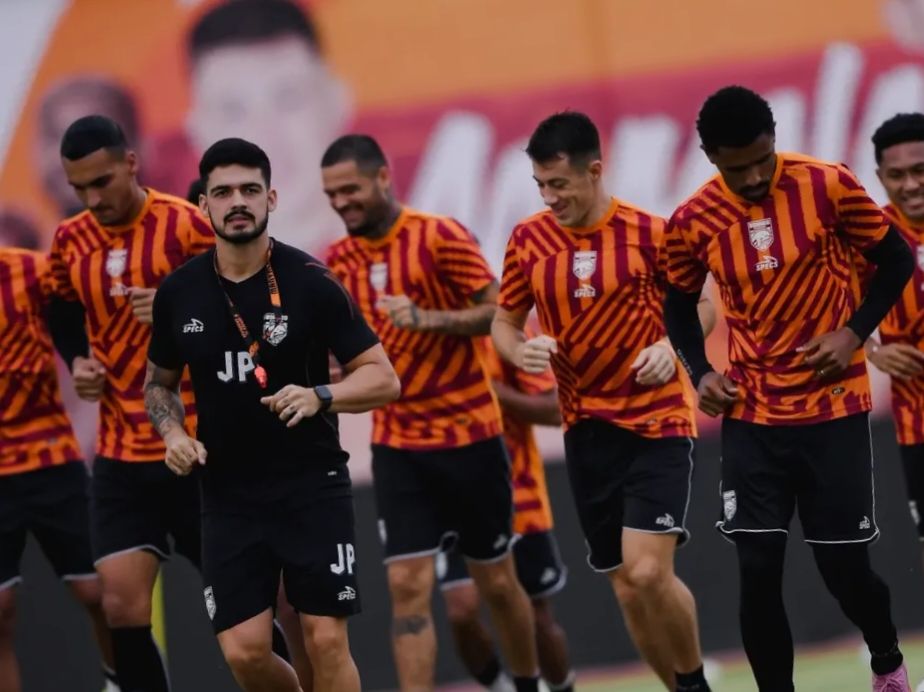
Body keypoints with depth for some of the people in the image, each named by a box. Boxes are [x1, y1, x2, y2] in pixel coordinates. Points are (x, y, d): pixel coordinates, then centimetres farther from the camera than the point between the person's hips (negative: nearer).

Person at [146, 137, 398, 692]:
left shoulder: (311, 283, -9)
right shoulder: (179, 293, 1)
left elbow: (383, 379, -7)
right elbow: (160, 382, 17)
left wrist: (319, 396, -25)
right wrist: (173, 433, -3)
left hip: (313, 488, -3)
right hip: (229, 495, 3)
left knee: (327, 642, -6)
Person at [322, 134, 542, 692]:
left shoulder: (440, 237, -10)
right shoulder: (340, 260, 5)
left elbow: (498, 312, -13)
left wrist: (426, 318, -25)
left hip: (470, 435, -3)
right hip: (397, 445, 3)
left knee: (496, 580, 10)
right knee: (408, 587, -8)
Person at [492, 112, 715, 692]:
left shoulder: (649, 233, -8)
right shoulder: (528, 241, 1)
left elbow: (701, 306, 2)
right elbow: (504, 321, 11)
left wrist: (672, 347, -17)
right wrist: (520, 350, -11)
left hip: (658, 423, -4)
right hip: (588, 427, 4)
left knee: (648, 572, -16)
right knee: (626, 586, 7)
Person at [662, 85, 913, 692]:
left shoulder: (829, 187, -11)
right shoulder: (693, 223, -5)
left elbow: (897, 261, 1)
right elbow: (680, 305, 13)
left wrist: (854, 332, -11)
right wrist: (701, 372, -4)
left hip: (834, 410, -1)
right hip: (752, 418, 1)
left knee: (845, 566, 5)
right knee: (758, 571, -6)